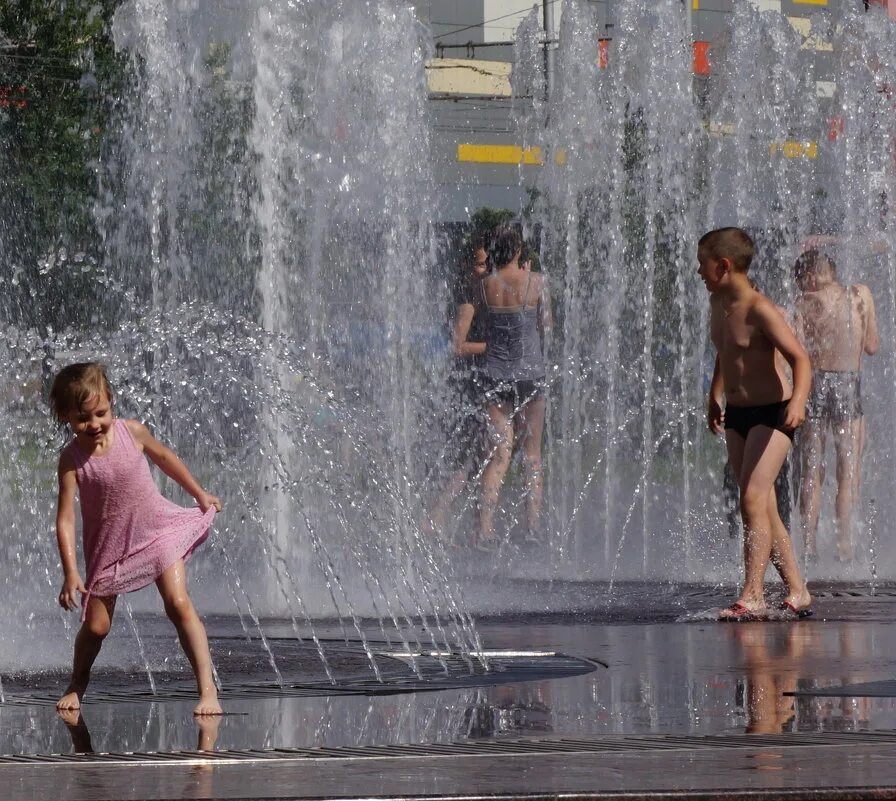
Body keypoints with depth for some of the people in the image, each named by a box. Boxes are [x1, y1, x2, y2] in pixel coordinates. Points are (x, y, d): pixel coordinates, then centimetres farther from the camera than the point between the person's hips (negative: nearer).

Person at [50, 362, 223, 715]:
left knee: (178, 604, -16)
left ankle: (208, 689, -18)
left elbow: (164, 457, 10)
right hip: (107, 544, 0)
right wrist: (71, 573, -26)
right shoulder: (72, 460, -17)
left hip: (157, 530, 1)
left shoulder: (131, 432, -11)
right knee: (95, 626, 1)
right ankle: (77, 683, 31)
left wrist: (200, 494, 21)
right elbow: (65, 518, -18)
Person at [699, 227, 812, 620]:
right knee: (763, 507, 8)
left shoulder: (760, 310, -19)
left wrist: (798, 401, -39)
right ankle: (797, 591, 15)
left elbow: (800, 358, -25)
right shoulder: (718, 303, 7)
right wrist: (715, 397, 27)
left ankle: (752, 596, -18)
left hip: (772, 411, -9)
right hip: (736, 413, 9)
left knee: (753, 498, -16)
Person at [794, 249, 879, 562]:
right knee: (849, 469, 5)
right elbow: (872, 347, 6)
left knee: (811, 470, 7)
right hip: (849, 385, 0)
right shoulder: (861, 294, 2)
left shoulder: (806, 301, -3)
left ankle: (809, 546, 5)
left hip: (815, 383, 0)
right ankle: (844, 543, -2)